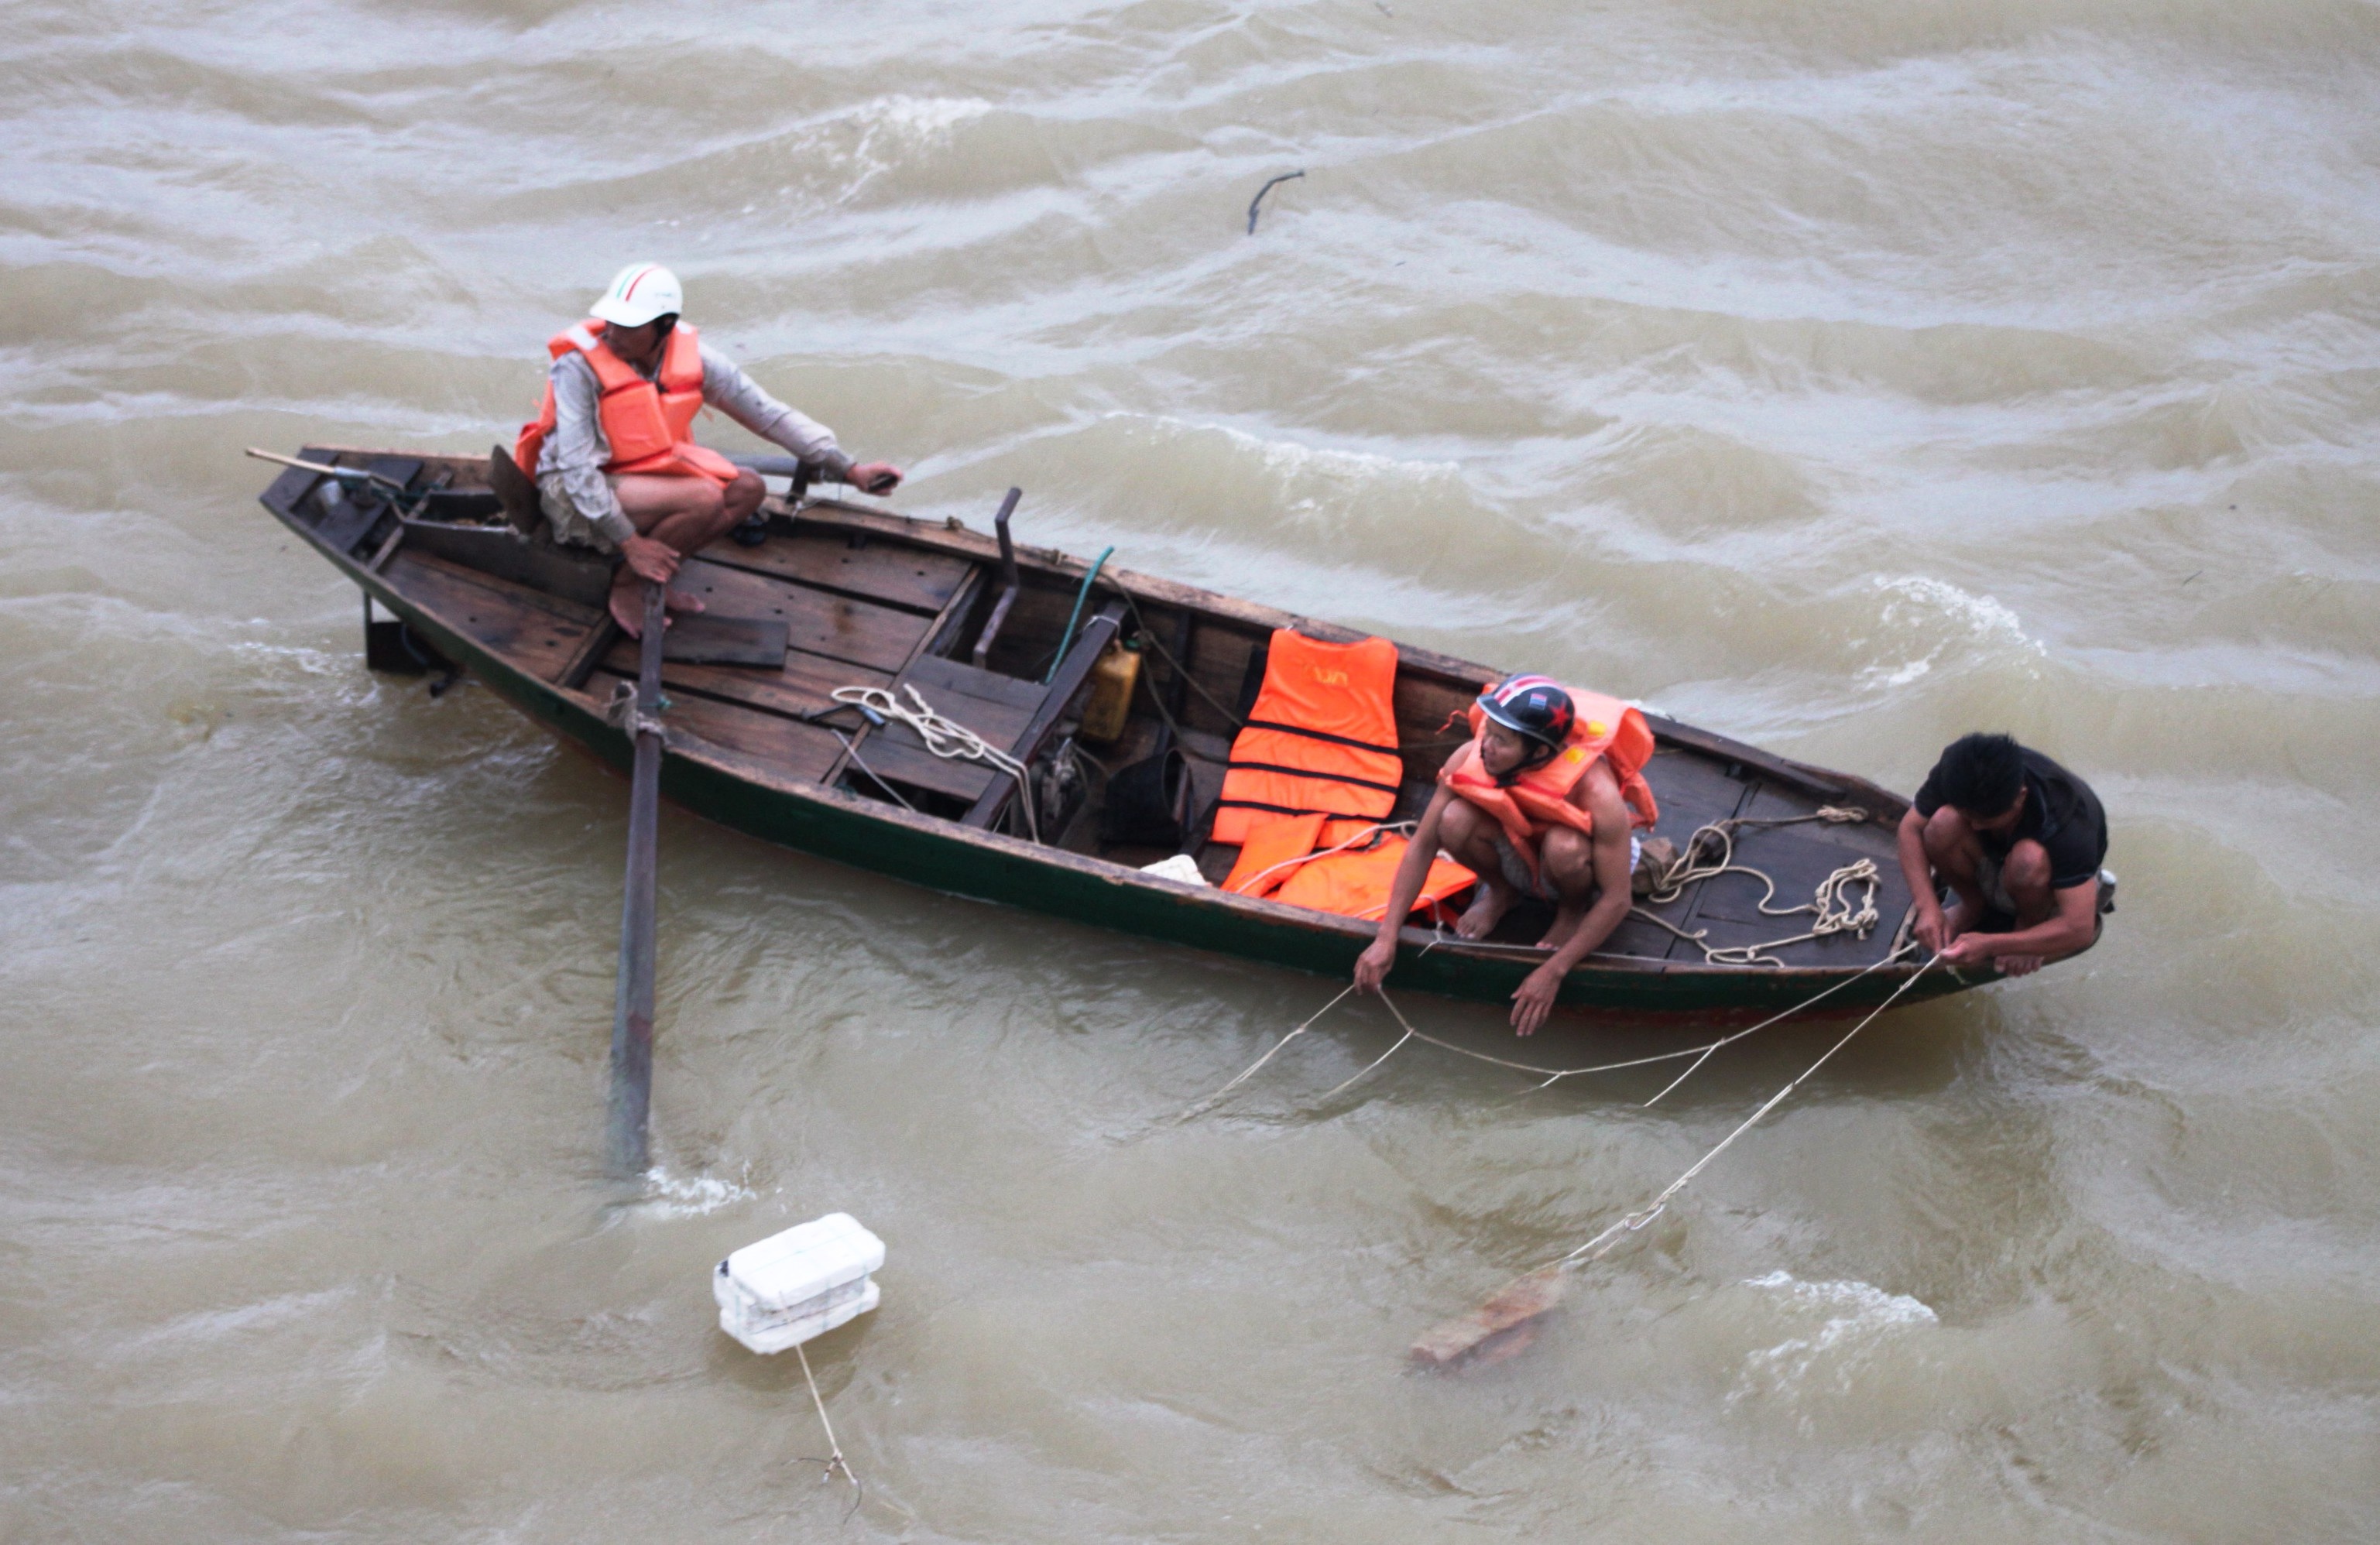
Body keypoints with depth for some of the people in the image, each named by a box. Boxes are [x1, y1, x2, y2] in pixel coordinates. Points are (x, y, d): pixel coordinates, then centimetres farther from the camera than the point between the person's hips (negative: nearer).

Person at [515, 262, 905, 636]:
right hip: (575, 493, -7)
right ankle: (625, 584, -10)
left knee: (748, 489, -9)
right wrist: (629, 542, -28)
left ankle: (653, 576, -2)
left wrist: (849, 471, -6)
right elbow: (576, 465, -25)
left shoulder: (693, 359, -9)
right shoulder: (579, 365, -24)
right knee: (704, 499, -27)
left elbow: (770, 415, -3)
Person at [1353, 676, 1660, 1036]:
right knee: (1455, 822, -29)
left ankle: (1573, 909, -2)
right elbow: (1422, 845, -18)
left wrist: (1553, 972, -31)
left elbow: (1616, 900, -29)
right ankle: (1500, 892, 5)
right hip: (1518, 857, 3)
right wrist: (1386, 939, -22)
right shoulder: (1470, 759, -27)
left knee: (1564, 847, -39)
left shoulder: (1597, 794, -37)